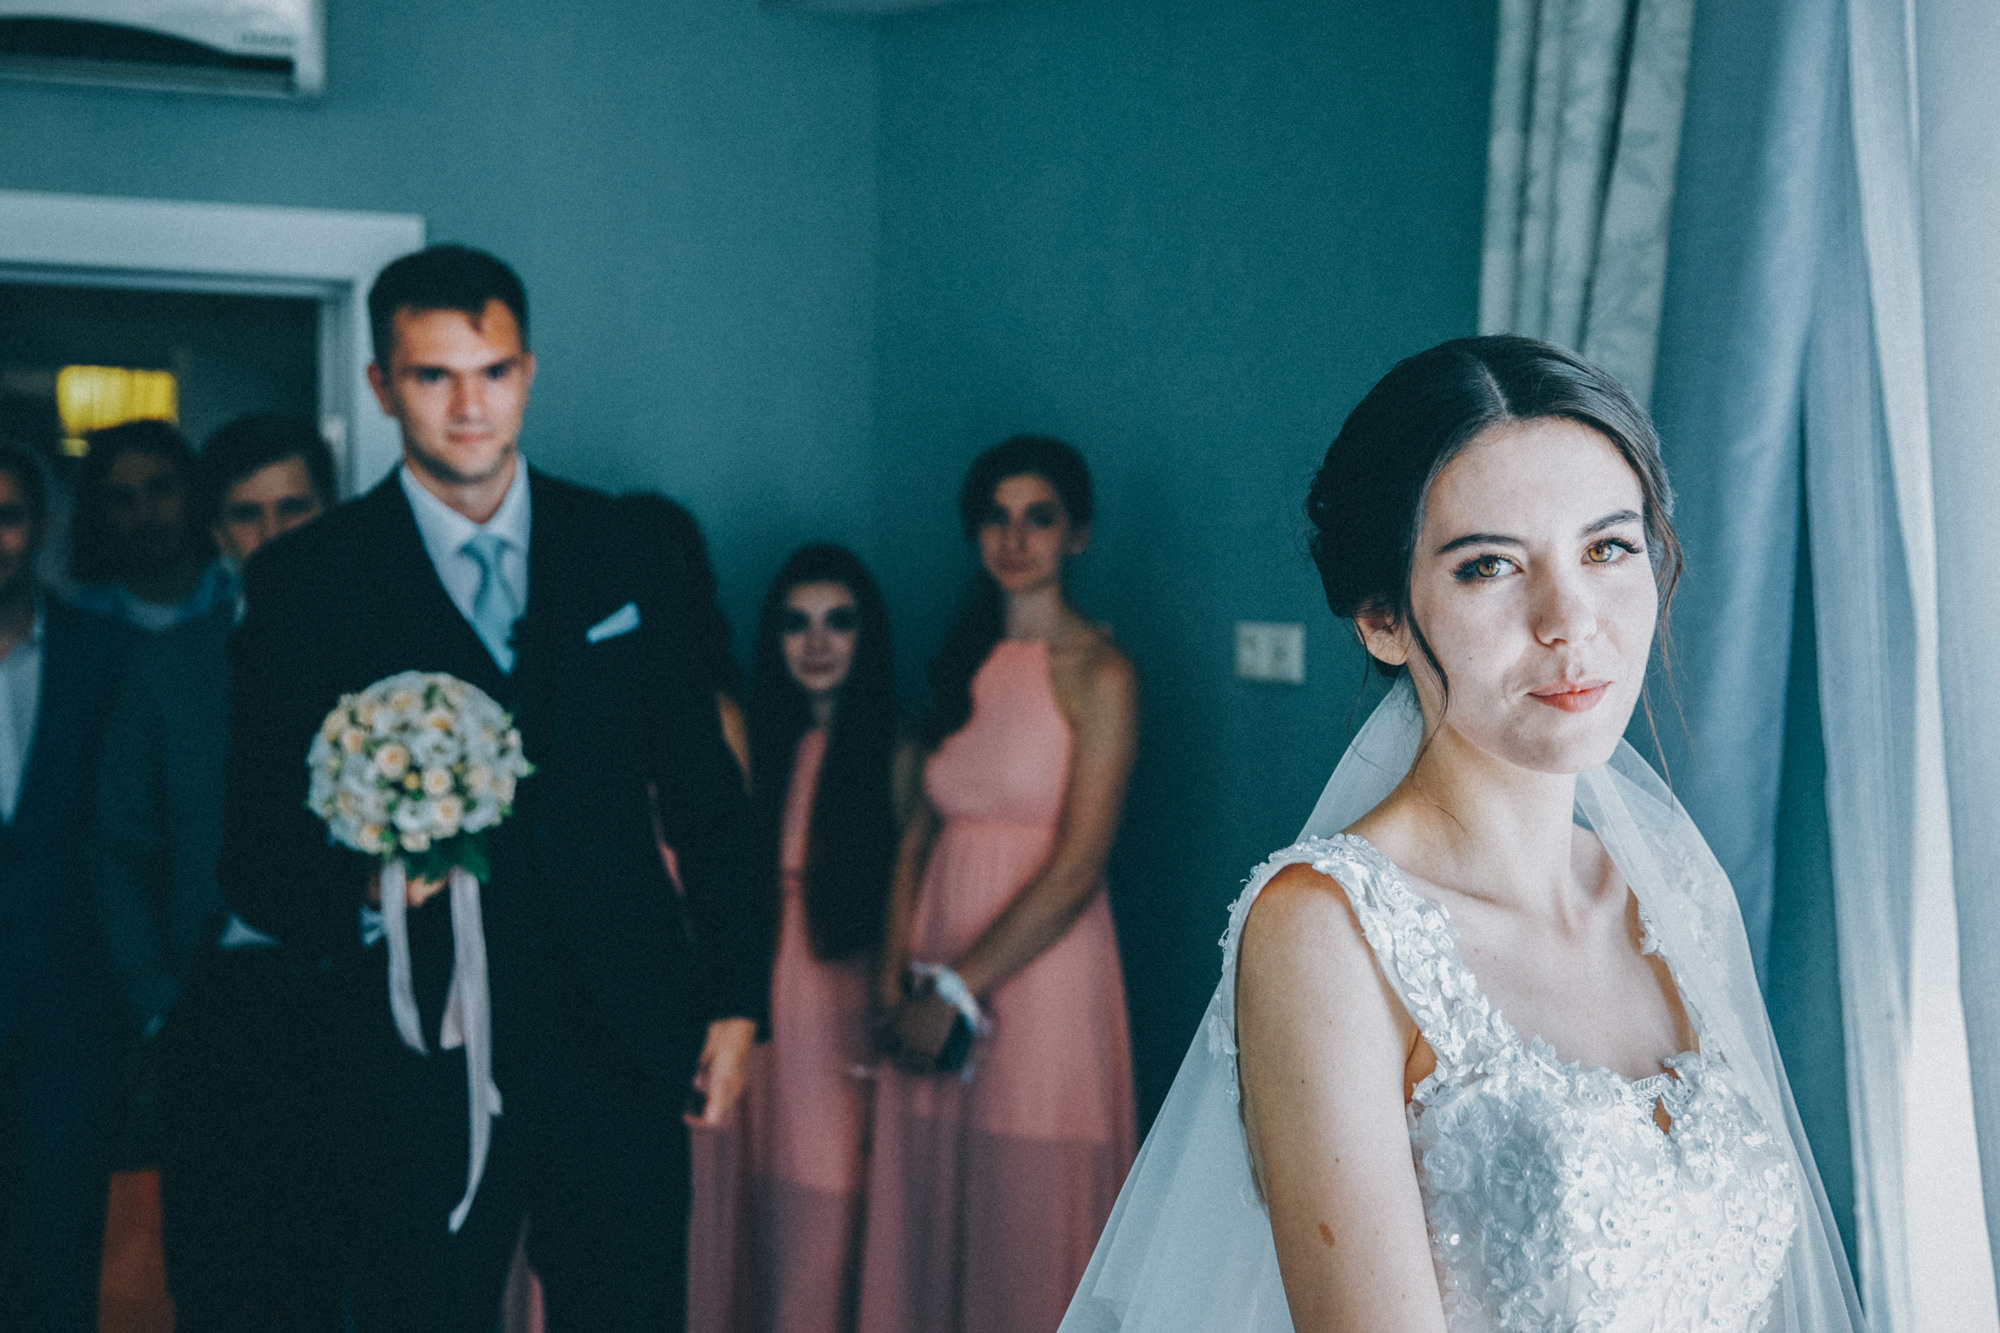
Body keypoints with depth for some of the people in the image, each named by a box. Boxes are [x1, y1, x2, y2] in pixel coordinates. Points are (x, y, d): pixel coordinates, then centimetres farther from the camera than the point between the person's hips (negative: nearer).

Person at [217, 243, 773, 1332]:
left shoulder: (614, 549, 6)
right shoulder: (306, 582, -3)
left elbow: (700, 783, 10)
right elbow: (255, 844, -3)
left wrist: (737, 994, 7)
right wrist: (357, 889, -24)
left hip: (623, 1042, 2)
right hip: (425, 1060, -2)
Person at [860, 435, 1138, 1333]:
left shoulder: (1098, 674, -7)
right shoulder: (964, 661, 12)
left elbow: (1075, 871, -14)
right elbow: (921, 827, 9)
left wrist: (960, 991, -13)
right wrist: (898, 972, -4)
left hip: (1040, 971, -6)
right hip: (941, 965, 6)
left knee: (1028, 1219, 2)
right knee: (927, 1210, 10)